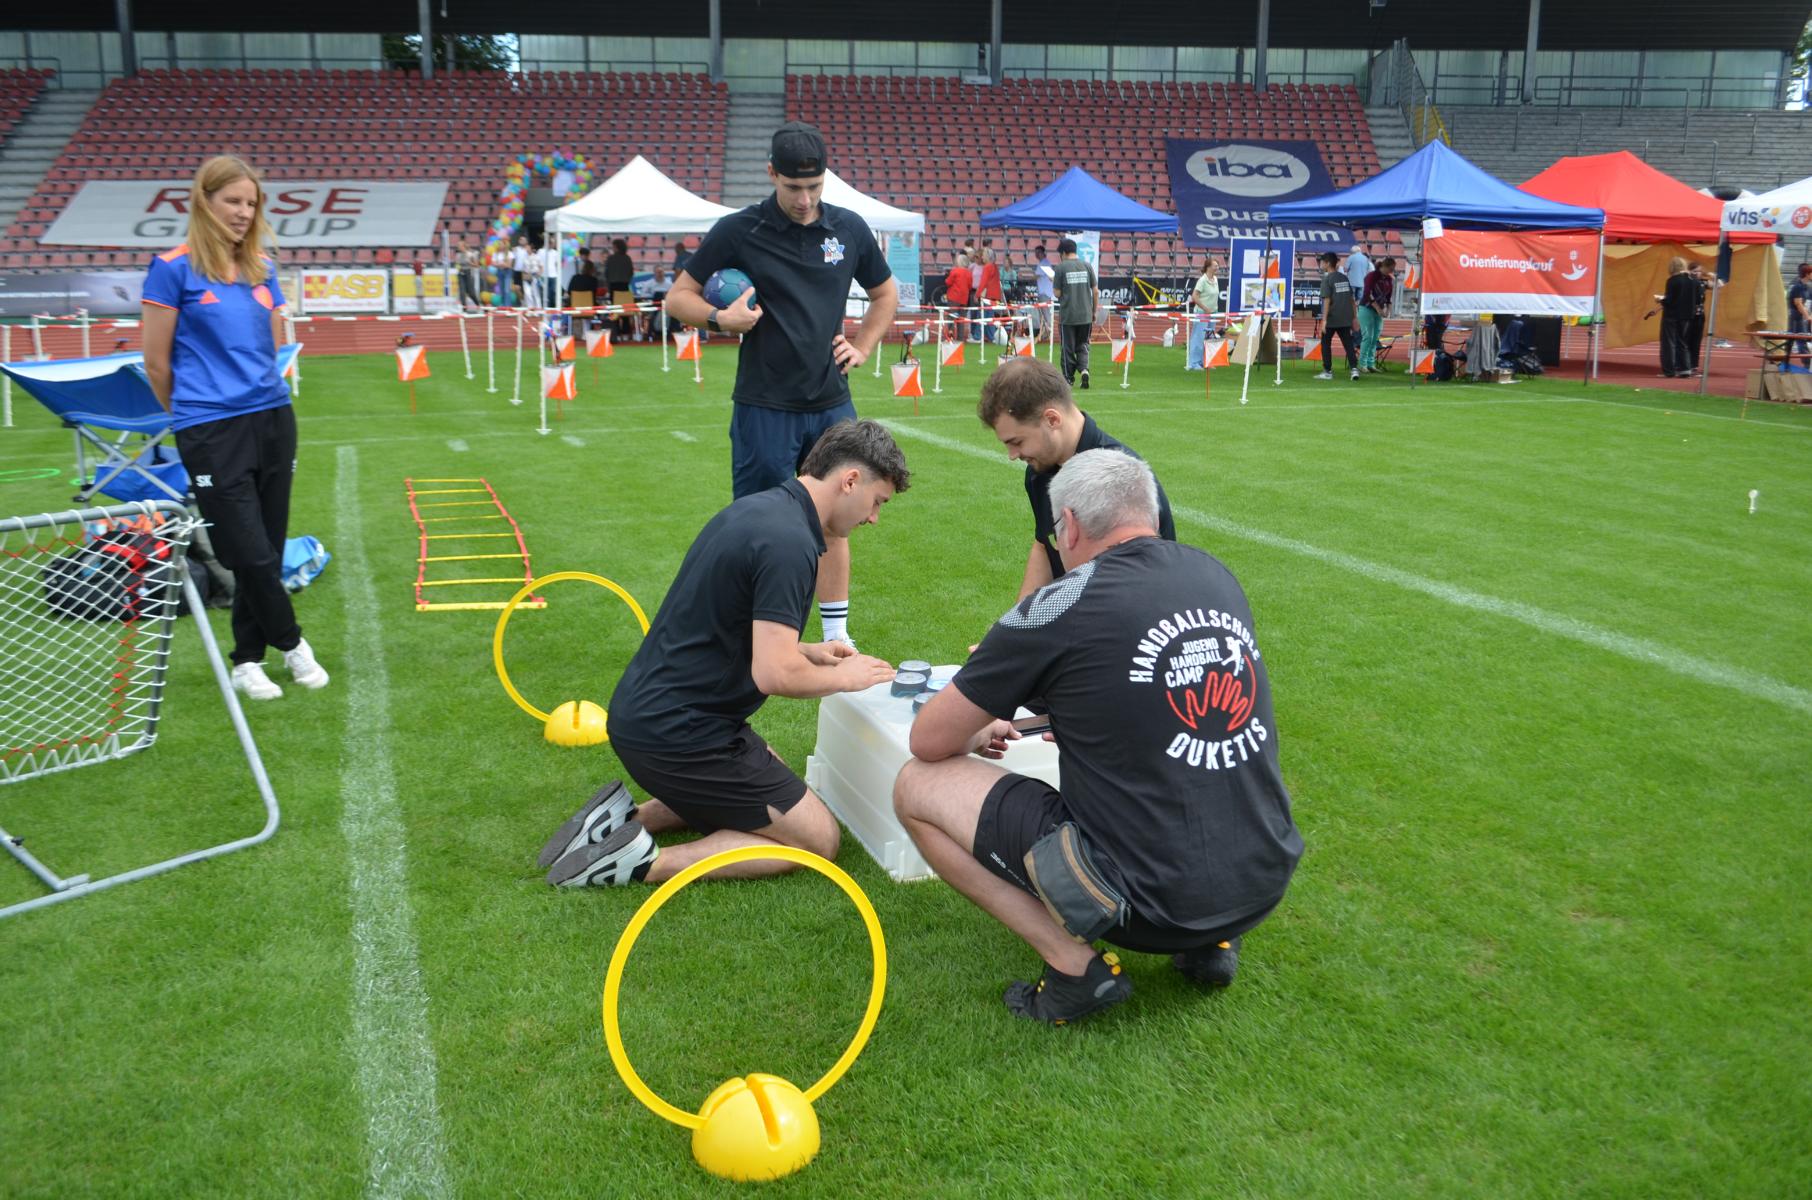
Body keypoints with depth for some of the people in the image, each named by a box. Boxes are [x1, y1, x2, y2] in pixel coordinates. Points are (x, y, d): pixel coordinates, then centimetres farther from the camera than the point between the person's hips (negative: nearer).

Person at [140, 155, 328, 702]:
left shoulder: (261, 268, 10)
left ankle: (247, 661, 21)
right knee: (251, 553, -5)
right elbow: (156, 363, -1)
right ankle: (292, 643, 17)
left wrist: (258, 394, 15)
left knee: (268, 550, 8)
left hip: (272, 420, 5)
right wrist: (196, 415, 9)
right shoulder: (173, 268, -4)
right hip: (212, 433, -5)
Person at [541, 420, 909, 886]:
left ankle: (627, 820, 14)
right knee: (816, 837, 2)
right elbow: (774, 674, -26)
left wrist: (806, 651, 16)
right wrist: (845, 677, -7)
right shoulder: (789, 542, -22)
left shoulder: (757, 507, 9)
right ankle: (645, 861, -7)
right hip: (679, 734, -10)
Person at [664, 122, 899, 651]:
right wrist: (721, 318, -18)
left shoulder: (849, 228, 5)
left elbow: (885, 294, 21)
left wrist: (862, 347, 7)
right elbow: (678, 296, 1)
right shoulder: (738, 231, -6)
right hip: (764, 407, -3)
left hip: (832, 404, 4)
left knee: (834, 522, 10)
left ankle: (837, 637, 21)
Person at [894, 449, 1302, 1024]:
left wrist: (979, 734, 19)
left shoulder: (1061, 607, -12)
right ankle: (1210, 942, 18)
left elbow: (929, 741, -3)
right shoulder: (1220, 578, 6)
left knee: (918, 784, 3)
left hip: (1149, 901, -7)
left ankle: (1075, 966, -3)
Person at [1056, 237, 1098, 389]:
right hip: (1086, 315, 3)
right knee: (1082, 345, 13)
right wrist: (1094, 312, 13)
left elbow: (1057, 293, -6)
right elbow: (1096, 292, 4)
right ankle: (1084, 369, -9)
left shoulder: (1061, 267, -5)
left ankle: (1068, 378, 12)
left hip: (1067, 315, -3)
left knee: (1068, 347, 7)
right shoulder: (1087, 266, 4)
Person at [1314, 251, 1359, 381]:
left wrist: (1324, 320, -16)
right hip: (1345, 318, 5)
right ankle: (1354, 368, -7)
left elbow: (1327, 300, -14)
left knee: (1325, 343, 8)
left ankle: (1327, 371, 7)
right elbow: (1351, 299, 13)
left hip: (1332, 318, -5)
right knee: (1348, 344, 6)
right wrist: (1354, 317, 17)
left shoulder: (1327, 279, -6)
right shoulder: (1344, 278, 12)